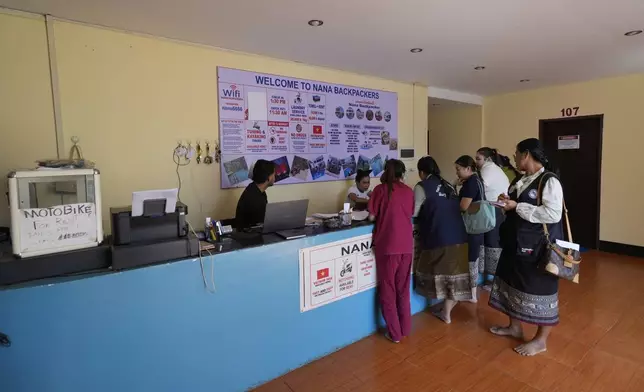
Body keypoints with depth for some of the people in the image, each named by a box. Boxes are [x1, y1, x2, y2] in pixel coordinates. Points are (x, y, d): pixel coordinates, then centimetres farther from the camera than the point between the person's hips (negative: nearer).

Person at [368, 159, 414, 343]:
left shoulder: (381, 189, -4)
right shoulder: (409, 191, 6)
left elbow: (372, 217, -3)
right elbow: (410, 214, 15)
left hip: (387, 245, -4)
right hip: (406, 245, 4)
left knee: (387, 290, 9)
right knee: (403, 289, 18)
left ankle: (394, 333, 15)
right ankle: (405, 328, 28)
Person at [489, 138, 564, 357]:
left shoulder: (549, 181, -17)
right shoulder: (522, 181, 8)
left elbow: (553, 214, -27)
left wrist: (517, 207, -24)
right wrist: (508, 202, 0)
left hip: (539, 246, -9)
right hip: (517, 243, 9)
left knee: (540, 289, 5)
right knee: (513, 283, 18)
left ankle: (540, 340, 22)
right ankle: (514, 327, 36)